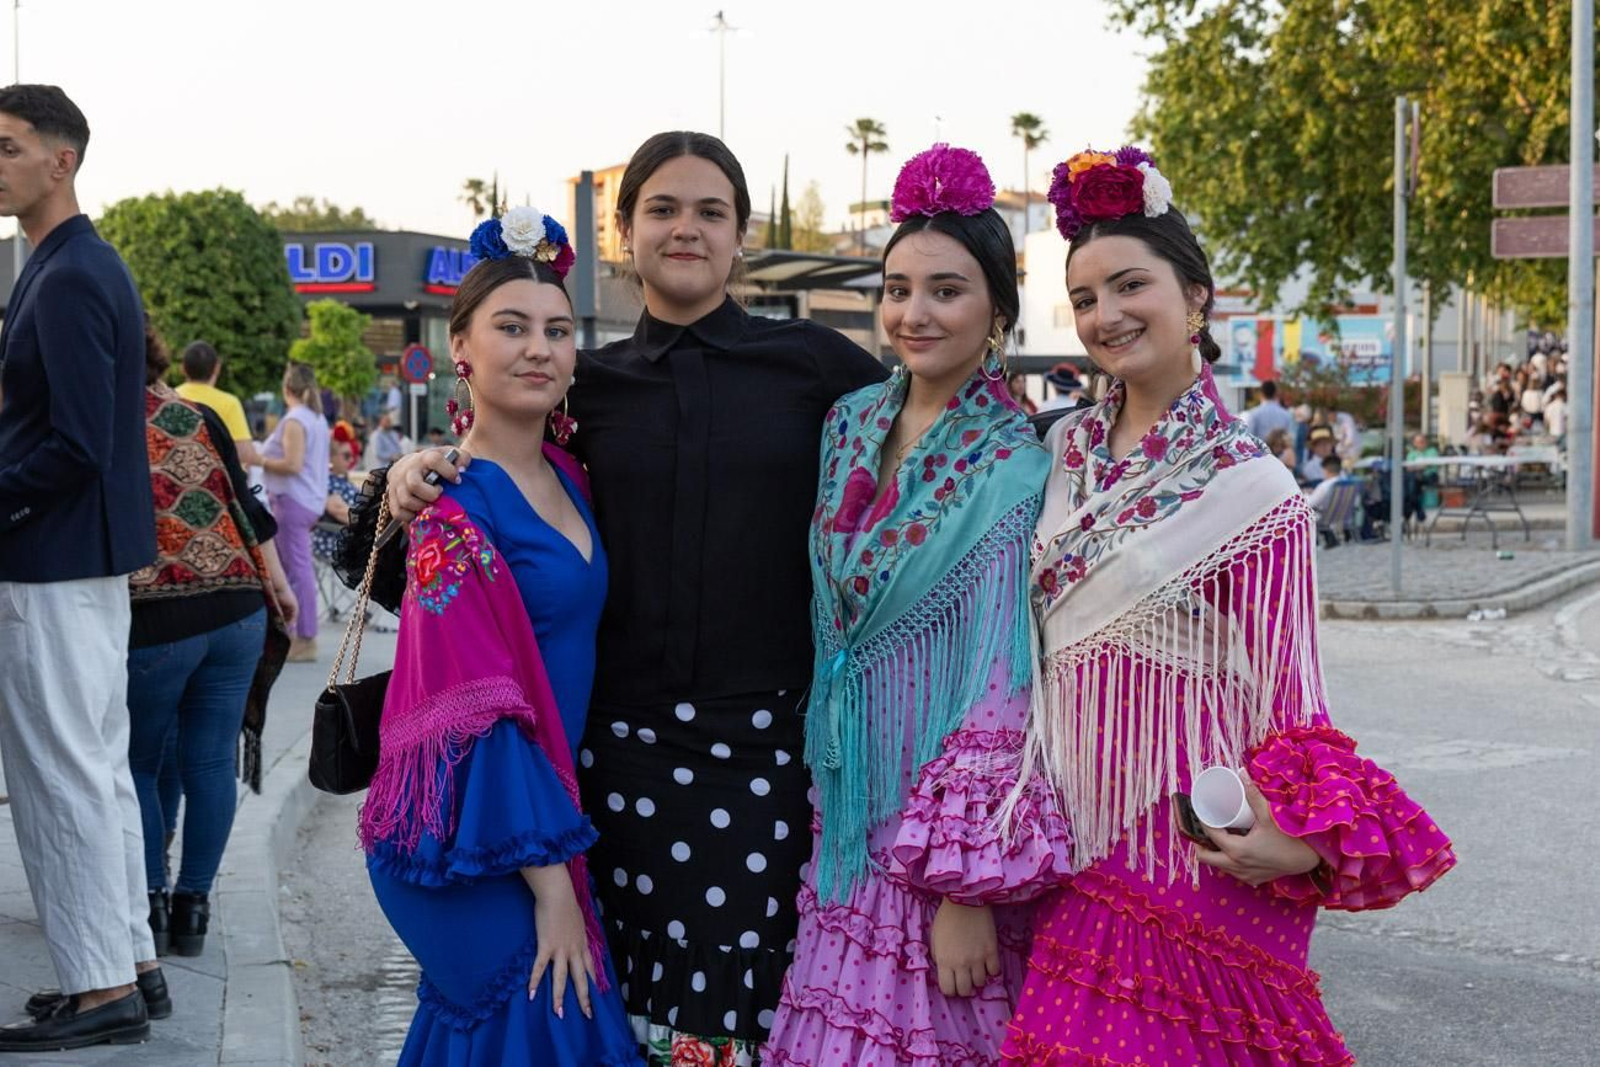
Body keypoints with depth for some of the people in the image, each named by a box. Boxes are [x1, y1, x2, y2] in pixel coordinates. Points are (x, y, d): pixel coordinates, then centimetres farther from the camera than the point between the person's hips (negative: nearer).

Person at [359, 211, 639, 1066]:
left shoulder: (566, 478, 7)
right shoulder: (456, 506, -17)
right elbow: (478, 713, -20)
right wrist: (551, 884, -20)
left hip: (547, 799, 8)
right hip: (475, 842, -7)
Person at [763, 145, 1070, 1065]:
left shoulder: (1010, 472, -12)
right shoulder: (852, 425, 7)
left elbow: (1007, 686, -16)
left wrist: (971, 887, -18)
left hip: (944, 811, -6)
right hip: (851, 816, 6)